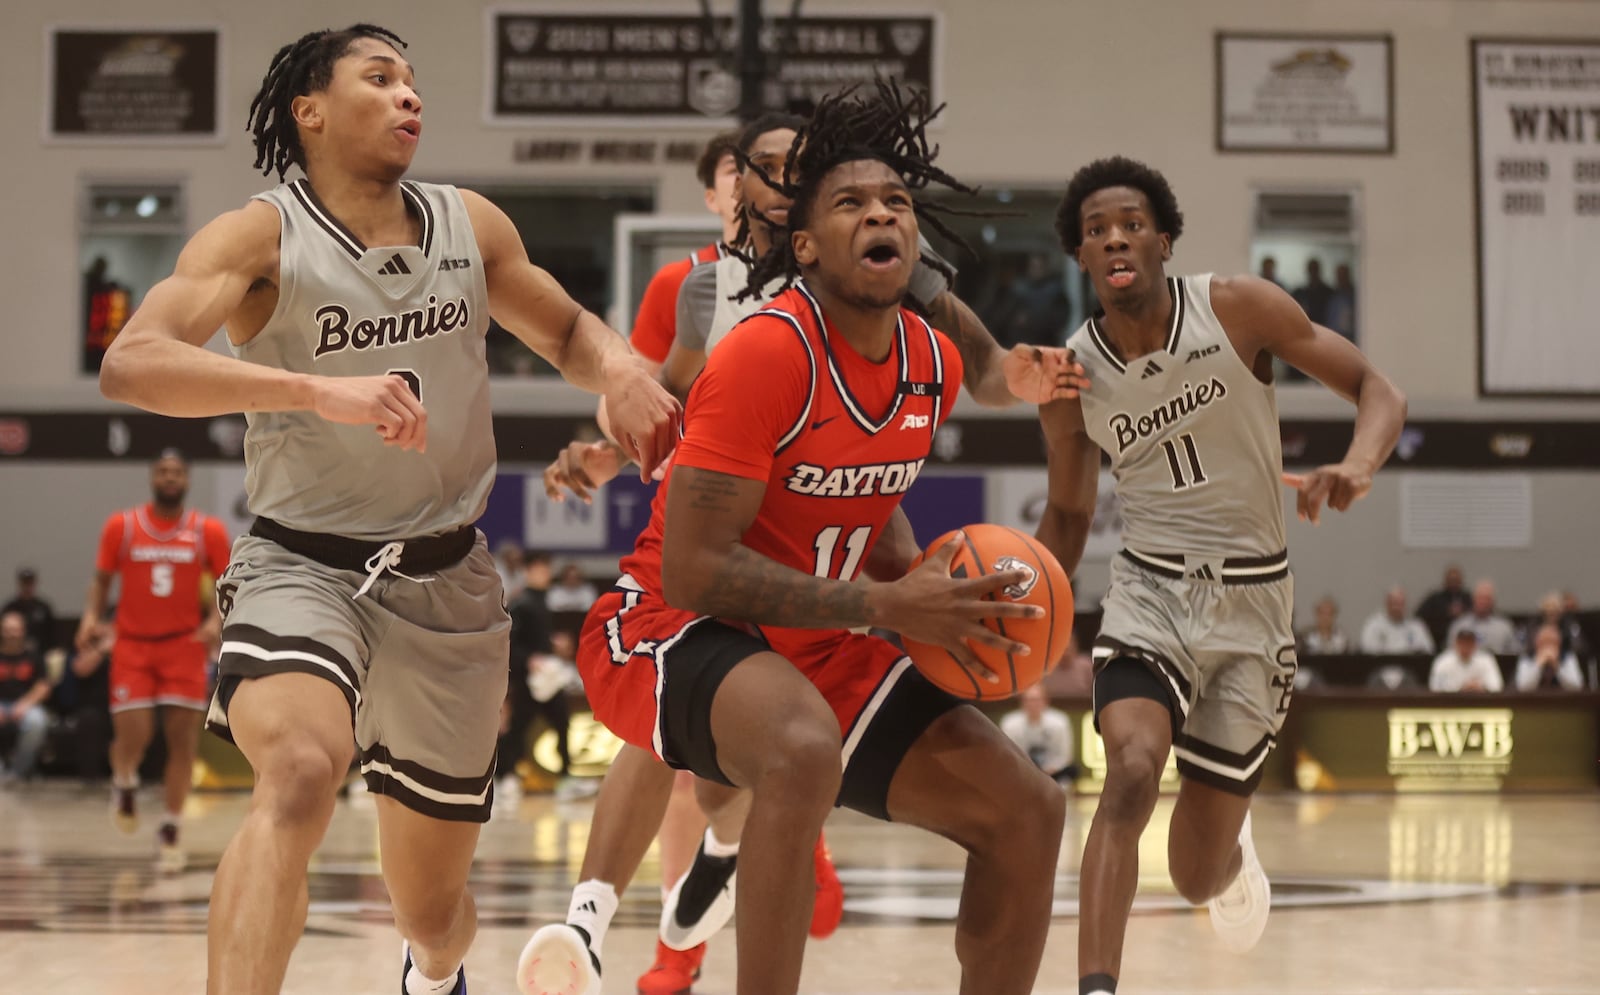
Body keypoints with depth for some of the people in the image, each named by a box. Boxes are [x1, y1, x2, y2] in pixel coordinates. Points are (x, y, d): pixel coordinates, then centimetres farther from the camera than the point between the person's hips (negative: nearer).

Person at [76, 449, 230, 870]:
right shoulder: (121, 526, 1)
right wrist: (91, 616, -11)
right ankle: (125, 785, 26)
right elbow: (102, 579, 7)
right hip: (133, 645, 0)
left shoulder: (208, 531, 1)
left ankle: (170, 831, 7)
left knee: (183, 740, -4)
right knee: (132, 736, -10)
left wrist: (216, 621, -13)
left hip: (184, 646, 1)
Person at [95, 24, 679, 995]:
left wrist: (622, 371, -4)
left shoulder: (470, 224, 5)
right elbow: (130, 363, -25)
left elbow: (565, 328, 21)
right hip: (304, 564, -4)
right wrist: (321, 391, -37)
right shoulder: (262, 237, -10)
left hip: (451, 581, 4)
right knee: (301, 766, -38)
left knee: (433, 904, 15)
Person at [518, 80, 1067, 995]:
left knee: (1027, 810, 1)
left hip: (819, 648, 8)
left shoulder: (935, 368, 1)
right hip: (670, 629, -8)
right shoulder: (770, 354, -22)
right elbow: (690, 571, -25)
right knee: (806, 750, -40)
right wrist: (886, 604, -25)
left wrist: (928, 585, -1)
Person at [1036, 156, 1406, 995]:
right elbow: (1067, 516, 11)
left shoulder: (1238, 309, -12)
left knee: (1198, 877, 4)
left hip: (1252, 602, -1)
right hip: (1150, 589, 1)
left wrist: (1357, 467, -29)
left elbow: (1375, 388, -7)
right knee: (1131, 769, -32)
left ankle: (1231, 856, 44)